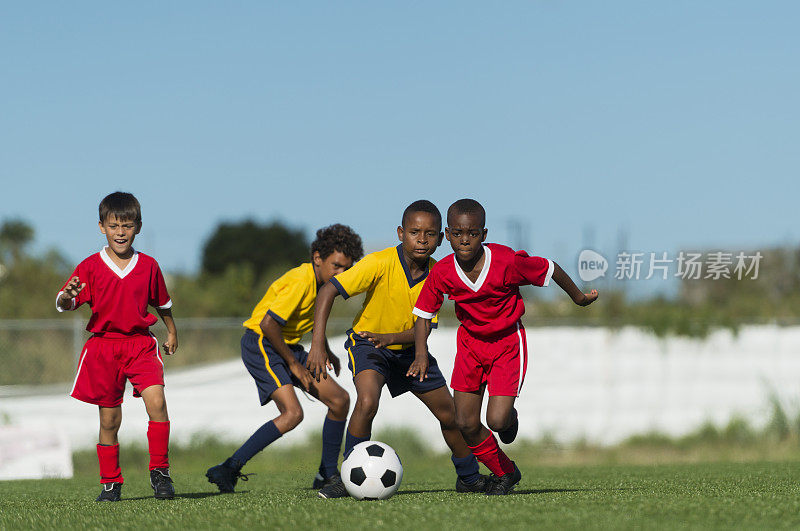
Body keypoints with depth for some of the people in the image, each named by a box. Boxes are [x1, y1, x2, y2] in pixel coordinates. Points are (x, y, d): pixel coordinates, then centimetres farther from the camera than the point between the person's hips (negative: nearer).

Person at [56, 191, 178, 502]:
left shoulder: (148, 266, 5)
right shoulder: (91, 267, -1)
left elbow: (162, 303, 21)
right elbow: (63, 304, -6)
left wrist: (172, 333, 31)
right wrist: (68, 297, -29)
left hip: (140, 344, 0)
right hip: (103, 346, 0)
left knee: (156, 402, -21)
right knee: (109, 420, 4)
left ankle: (160, 472, -10)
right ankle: (110, 482, 18)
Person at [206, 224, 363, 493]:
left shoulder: (321, 281, 7)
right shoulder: (300, 281, -23)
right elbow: (268, 324, -28)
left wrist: (325, 351, 22)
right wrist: (293, 363, -18)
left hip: (287, 347, 10)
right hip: (260, 343, -10)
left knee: (340, 400, 4)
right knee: (292, 413, -26)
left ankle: (327, 475, 15)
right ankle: (228, 470, -22)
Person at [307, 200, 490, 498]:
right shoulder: (380, 264, -28)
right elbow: (328, 292, -31)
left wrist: (391, 337, -35)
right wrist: (318, 345, -39)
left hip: (409, 347, 5)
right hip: (368, 342, -4)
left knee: (450, 415, 8)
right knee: (367, 402, -32)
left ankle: (469, 478, 33)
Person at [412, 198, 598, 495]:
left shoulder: (506, 262, -25)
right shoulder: (442, 273, -16)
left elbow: (549, 269, -9)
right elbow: (424, 312, -2)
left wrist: (578, 297, 7)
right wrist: (421, 353, -17)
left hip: (508, 343, -3)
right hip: (470, 342, 3)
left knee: (496, 420, -17)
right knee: (466, 424, -2)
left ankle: (509, 416, 24)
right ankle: (504, 473, 24)